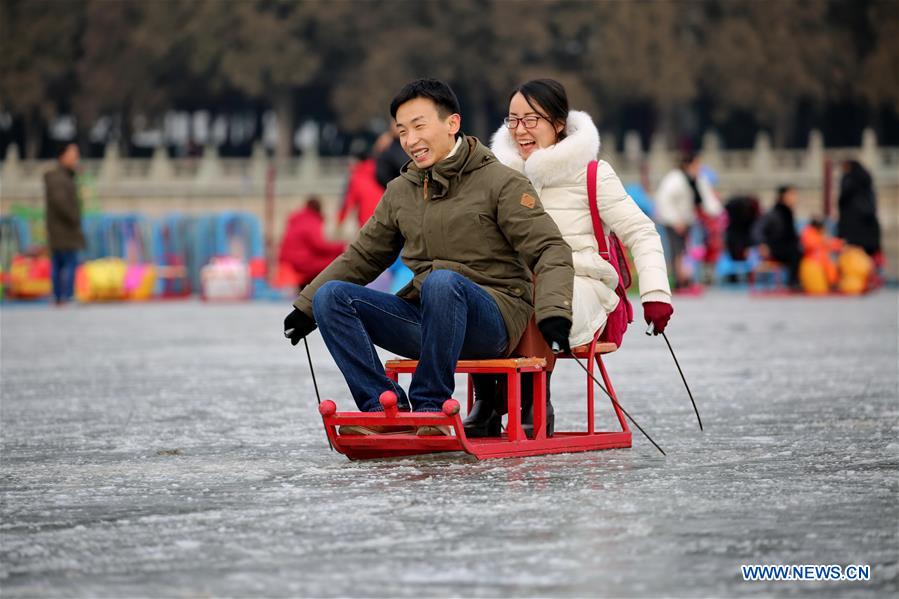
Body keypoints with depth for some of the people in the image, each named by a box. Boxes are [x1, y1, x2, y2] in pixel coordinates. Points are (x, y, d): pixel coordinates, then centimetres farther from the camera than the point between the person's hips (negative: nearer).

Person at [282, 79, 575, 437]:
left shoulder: (500, 183, -2)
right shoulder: (400, 192, 15)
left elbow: (551, 251, -9)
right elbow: (362, 257, 26)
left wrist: (553, 312, -26)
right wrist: (306, 307, 18)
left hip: (492, 318, -6)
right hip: (424, 319, 6)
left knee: (442, 281, -38)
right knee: (330, 295, -11)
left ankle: (431, 408, -28)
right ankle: (386, 408, -24)